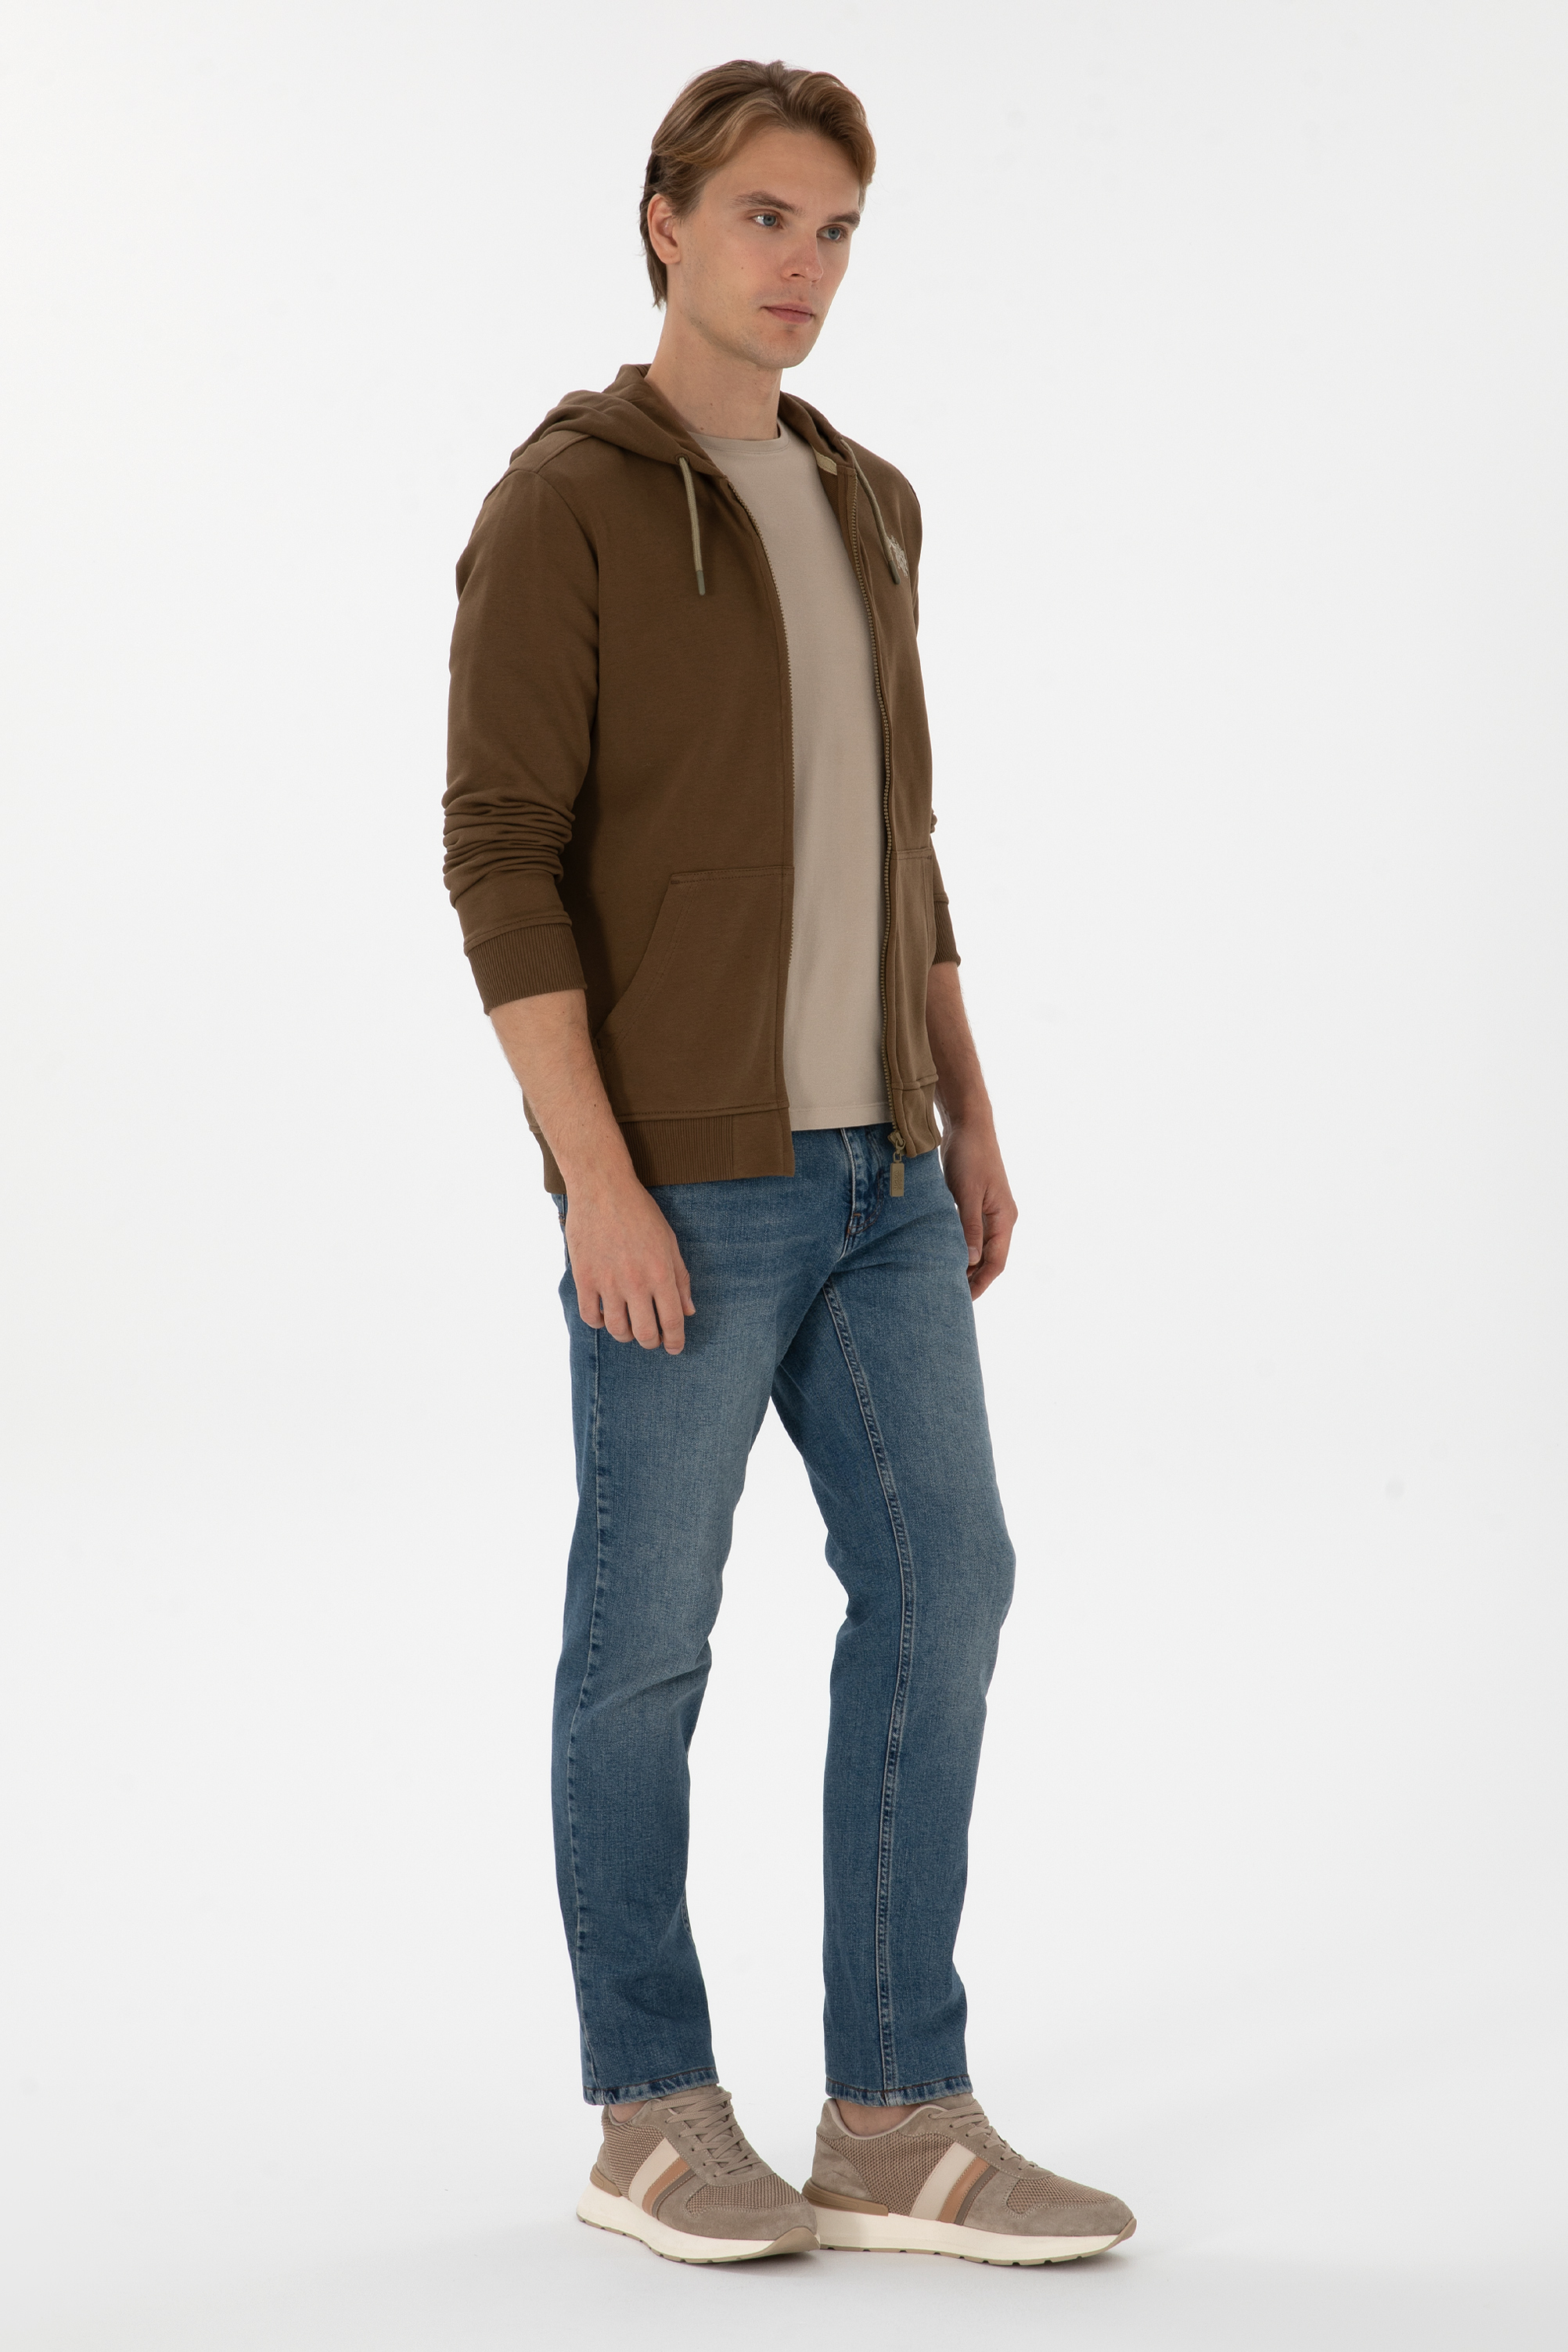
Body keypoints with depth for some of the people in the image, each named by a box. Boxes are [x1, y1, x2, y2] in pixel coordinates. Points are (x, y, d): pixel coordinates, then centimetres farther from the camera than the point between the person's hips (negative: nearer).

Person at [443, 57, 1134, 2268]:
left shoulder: (863, 506, 16)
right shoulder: (559, 508, -8)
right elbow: (502, 855, -14)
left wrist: (968, 1110, 14)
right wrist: (596, 1174, -21)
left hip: (867, 1166, 7)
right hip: (679, 1176, -7)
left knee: (942, 1584, 2)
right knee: (648, 1633, 2)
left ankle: (899, 2125, 8)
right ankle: (655, 2115, 16)